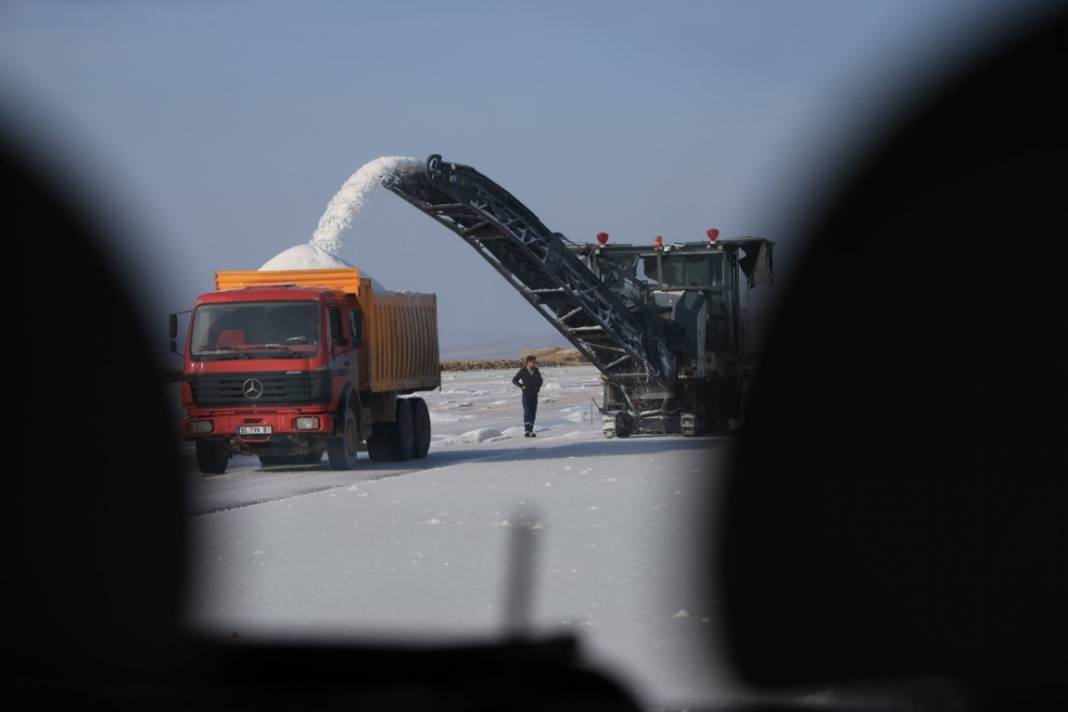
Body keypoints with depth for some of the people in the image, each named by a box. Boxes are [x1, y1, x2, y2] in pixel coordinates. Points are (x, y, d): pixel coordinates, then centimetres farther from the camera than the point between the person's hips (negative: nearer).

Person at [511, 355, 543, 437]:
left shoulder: (536, 371, 5)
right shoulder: (523, 371, -7)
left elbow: (540, 379, 22)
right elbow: (514, 380, -2)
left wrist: (539, 386, 6)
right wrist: (522, 386, -11)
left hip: (534, 395, 5)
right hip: (526, 395, -5)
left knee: (533, 413, 4)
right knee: (527, 412, -16)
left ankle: (531, 431, 10)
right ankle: (527, 431, -23)